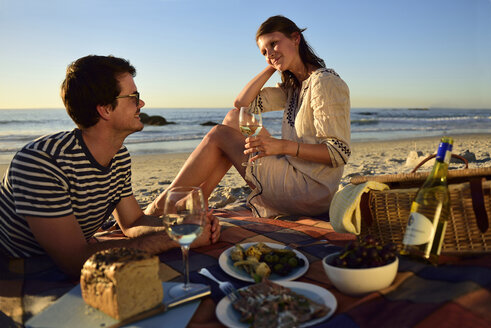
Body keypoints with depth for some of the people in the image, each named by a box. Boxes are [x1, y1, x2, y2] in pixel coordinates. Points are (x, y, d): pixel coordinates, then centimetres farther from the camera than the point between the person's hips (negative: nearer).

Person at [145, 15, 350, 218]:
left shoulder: (324, 83, -13)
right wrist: (271, 68, 5)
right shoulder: (292, 88, 14)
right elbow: (242, 102, 9)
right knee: (234, 118, 7)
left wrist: (283, 146, -28)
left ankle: (159, 208, 4)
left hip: (310, 192, -8)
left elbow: (339, 153, -19)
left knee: (218, 135, -6)